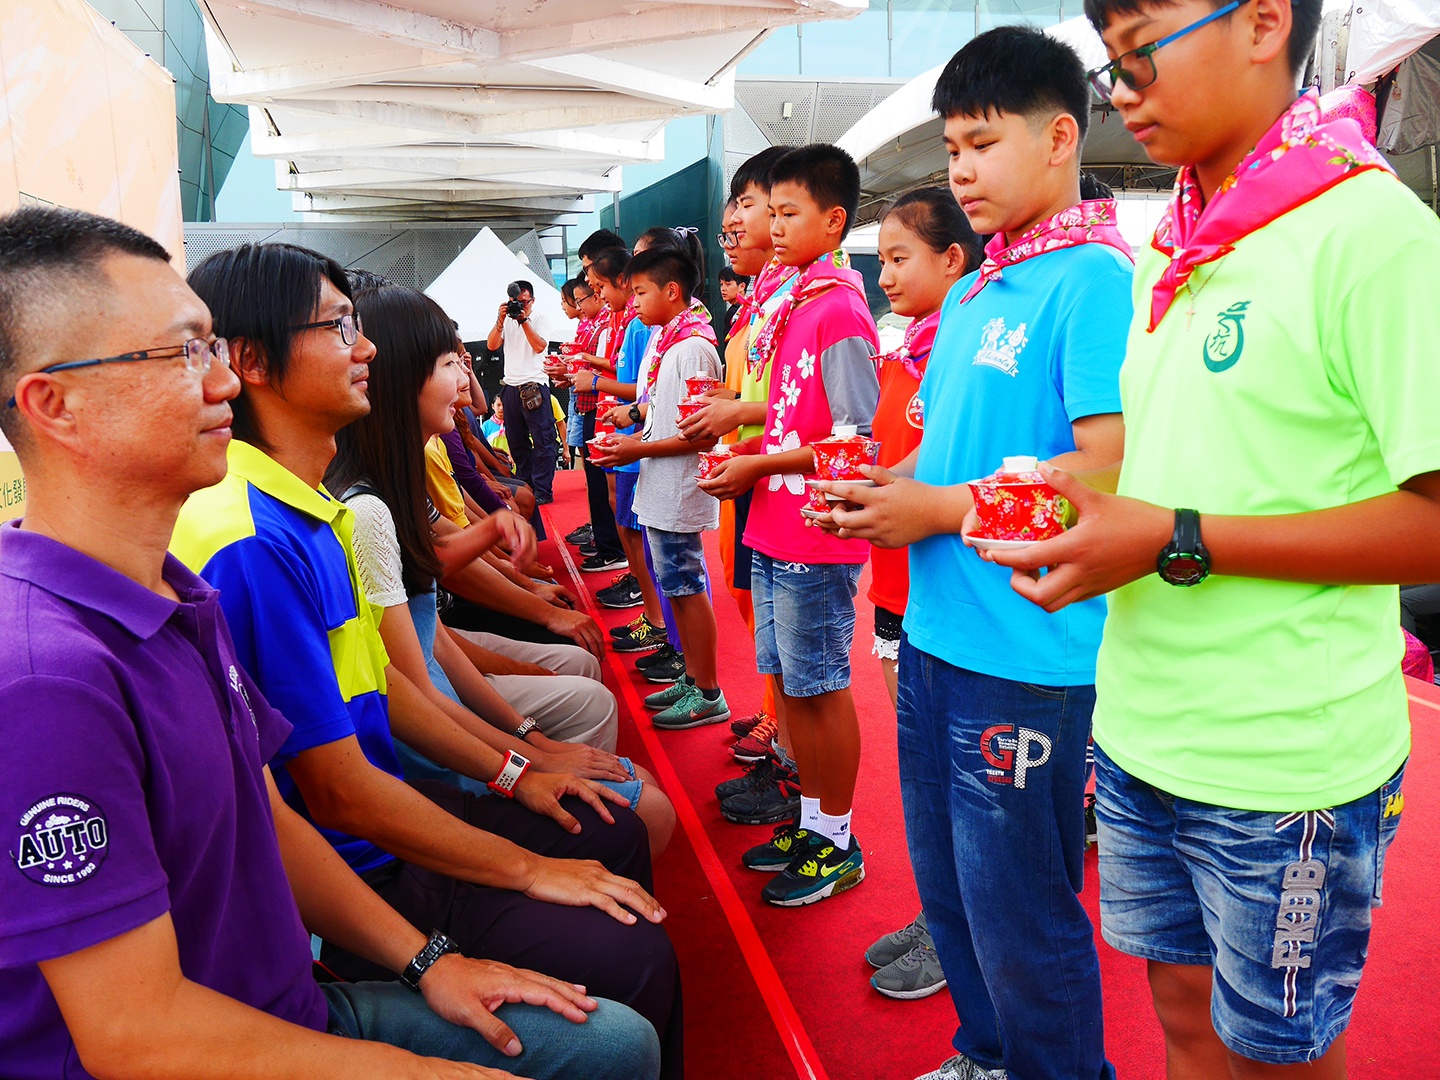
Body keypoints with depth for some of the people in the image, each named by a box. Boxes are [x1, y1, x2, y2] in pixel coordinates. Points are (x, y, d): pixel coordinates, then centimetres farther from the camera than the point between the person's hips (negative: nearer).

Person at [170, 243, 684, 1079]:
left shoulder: (310, 507, 4)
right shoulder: (250, 542, -27)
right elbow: (340, 793, -24)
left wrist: (511, 773, 14)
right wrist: (529, 870, -14)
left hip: (381, 811, 10)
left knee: (614, 832, 19)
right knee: (632, 959, -16)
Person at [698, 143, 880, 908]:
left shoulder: (840, 312, -15)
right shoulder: (793, 307, 14)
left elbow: (857, 441, -19)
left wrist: (759, 465, -16)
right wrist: (745, 448, 6)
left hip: (816, 540, -9)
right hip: (775, 531, 9)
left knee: (820, 687, 3)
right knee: (787, 681, 16)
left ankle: (837, 844, 19)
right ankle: (811, 821, 31)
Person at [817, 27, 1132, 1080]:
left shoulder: (1093, 278, -13)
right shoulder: (971, 293, 14)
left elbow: (1111, 469, -22)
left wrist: (937, 509, -16)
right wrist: (881, 481, 2)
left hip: (1028, 656, -9)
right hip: (937, 634, 9)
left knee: (1020, 912, 7)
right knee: (947, 883, 21)